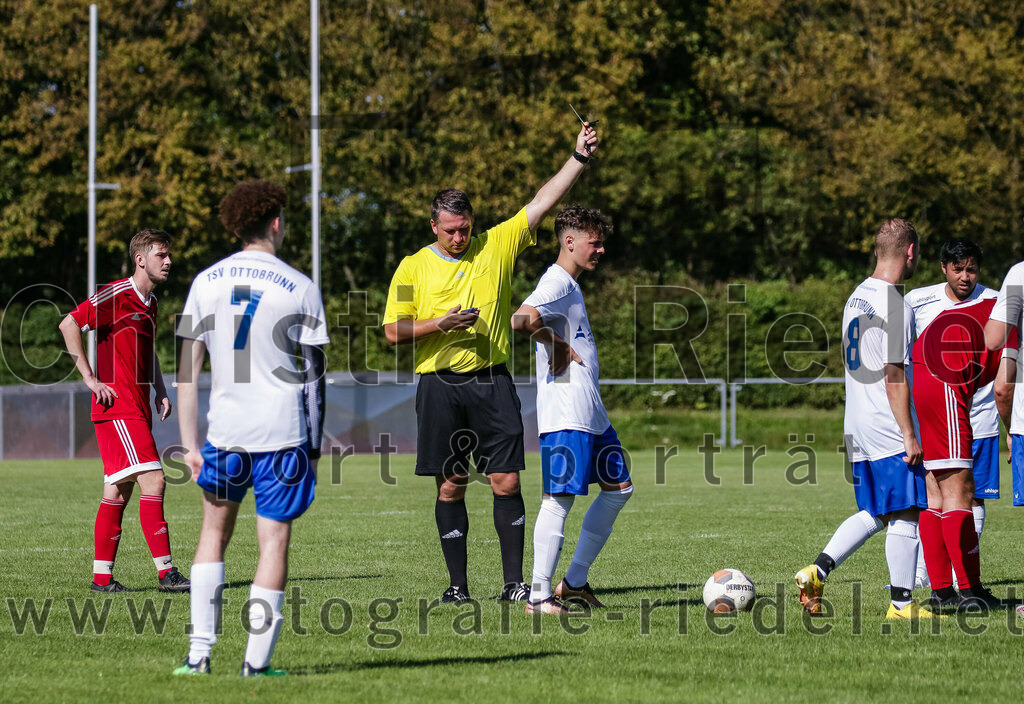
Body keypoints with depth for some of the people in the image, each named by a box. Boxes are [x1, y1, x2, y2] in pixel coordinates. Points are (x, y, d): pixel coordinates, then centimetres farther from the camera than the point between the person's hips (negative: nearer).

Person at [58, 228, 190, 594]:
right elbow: (69, 324, -16)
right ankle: (166, 572, -14)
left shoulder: (150, 303, 17)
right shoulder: (116, 295, -10)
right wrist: (90, 378, -16)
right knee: (152, 481, -14)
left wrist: (160, 391, 16)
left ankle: (102, 576, 12)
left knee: (118, 491, 9)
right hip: (118, 407, -9)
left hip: (137, 408, 9)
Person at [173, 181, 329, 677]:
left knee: (215, 529, 20)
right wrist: (314, 447, 7)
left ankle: (199, 651, 12)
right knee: (274, 540, 3)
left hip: (225, 431, 3)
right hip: (283, 431, -3)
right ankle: (256, 662, 1)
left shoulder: (206, 283, 4)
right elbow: (313, 376, -1)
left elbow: (188, 370, 2)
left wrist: (190, 445, 4)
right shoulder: (300, 289, -2)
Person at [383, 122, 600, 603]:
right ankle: (458, 585, 9)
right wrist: (440, 324, -12)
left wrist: (579, 158, -5)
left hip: (491, 382, 1)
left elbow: (542, 203, 4)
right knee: (451, 486, 2)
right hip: (439, 386, -1)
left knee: (507, 481, -4)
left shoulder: (497, 246, 9)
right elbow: (393, 332, 2)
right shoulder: (413, 267, 5)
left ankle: (514, 582, 0)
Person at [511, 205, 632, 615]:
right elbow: (521, 320, -28)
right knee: (560, 498, -9)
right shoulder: (557, 283, -12)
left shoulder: (571, 286, 20)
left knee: (618, 488, 12)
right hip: (565, 415, -10)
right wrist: (555, 345, -15)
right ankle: (539, 596, -7)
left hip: (590, 412, 11)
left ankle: (574, 582, 15)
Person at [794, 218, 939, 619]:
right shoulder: (895, 307, -16)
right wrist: (909, 434, -15)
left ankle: (817, 571, 4)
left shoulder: (856, 297, 13)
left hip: (858, 427, 9)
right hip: (888, 429, -9)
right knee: (905, 513, -2)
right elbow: (894, 377, -18)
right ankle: (902, 604, 1)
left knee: (874, 514, 15)